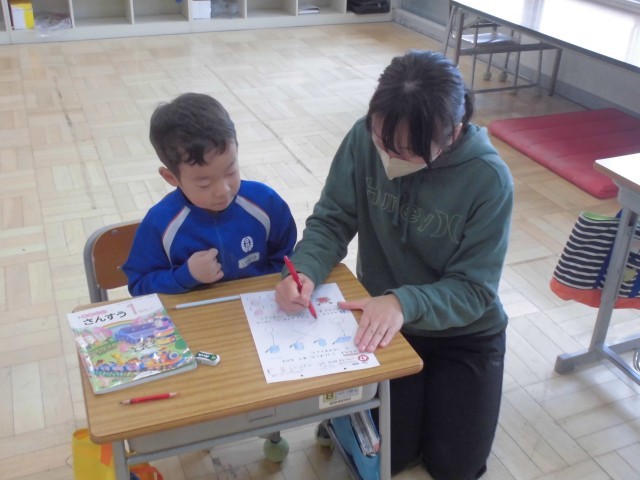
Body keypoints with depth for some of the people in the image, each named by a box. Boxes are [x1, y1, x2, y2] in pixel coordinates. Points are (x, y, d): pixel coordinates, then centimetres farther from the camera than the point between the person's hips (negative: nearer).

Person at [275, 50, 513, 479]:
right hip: (381, 319, 2)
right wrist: (305, 270, -32)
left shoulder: (489, 179, -25)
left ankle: (439, 388, 32)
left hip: (464, 334, -1)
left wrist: (405, 302, -40)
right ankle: (413, 392, 29)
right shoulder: (365, 139, -18)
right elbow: (332, 220, -11)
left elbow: (474, 288, -22)